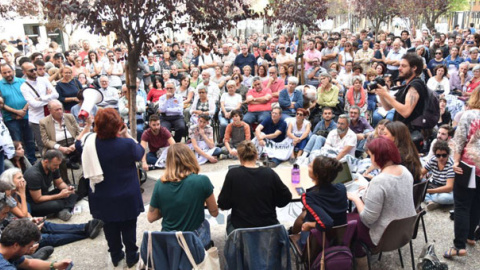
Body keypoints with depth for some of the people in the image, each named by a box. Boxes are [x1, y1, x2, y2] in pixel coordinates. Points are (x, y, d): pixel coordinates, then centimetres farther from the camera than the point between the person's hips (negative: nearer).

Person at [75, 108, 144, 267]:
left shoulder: (91, 142, -15)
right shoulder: (127, 143, -25)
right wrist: (127, 135, 0)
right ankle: (131, 257, 31)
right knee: (128, 227, 16)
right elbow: (140, 153, -2)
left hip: (103, 197, 3)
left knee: (110, 227, 22)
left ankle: (115, 256, 38)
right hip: (127, 196, -3)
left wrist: (87, 126, 14)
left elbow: (78, 143, 10)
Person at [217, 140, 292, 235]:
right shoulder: (270, 173, -10)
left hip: (241, 227, -1)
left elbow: (223, 205, -9)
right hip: (269, 226, 2)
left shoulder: (233, 174, -14)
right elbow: (286, 198, -1)